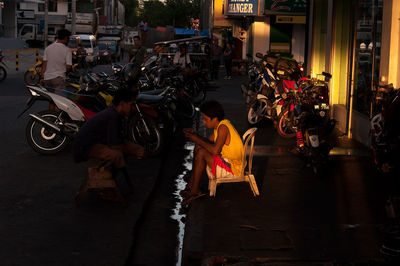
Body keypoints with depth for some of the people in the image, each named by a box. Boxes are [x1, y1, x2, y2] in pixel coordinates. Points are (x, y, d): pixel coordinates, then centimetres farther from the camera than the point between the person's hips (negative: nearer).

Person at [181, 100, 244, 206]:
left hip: (232, 168, -11)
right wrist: (195, 135, -1)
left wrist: (197, 140, -21)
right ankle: (191, 184, 9)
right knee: (198, 147, 10)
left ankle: (195, 191, -11)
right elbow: (209, 141, 15)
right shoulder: (219, 125, 6)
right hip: (226, 160, 11)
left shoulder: (223, 127, -23)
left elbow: (215, 150, -32)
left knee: (201, 153, -22)